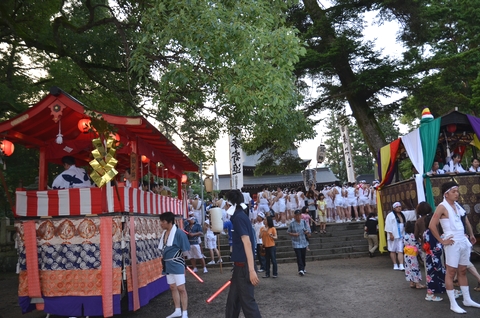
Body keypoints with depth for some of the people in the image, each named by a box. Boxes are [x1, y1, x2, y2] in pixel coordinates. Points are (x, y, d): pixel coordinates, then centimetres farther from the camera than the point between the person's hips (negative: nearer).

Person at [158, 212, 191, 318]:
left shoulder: (179, 233, -16)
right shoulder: (164, 233, 7)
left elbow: (185, 251, -12)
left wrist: (184, 265, -9)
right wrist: (163, 258, 13)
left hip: (177, 264, -8)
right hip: (167, 264, 8)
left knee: (181, 288, 0)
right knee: (173, 288, 16)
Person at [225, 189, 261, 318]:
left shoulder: (239, 217, -16)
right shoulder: (239, 216, 13)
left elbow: (247, 243, -23)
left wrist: (251, 270, -26)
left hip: (243, 266, -10)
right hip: (240, 264, 10)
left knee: (247, 300, -3)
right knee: (233, 299, 18)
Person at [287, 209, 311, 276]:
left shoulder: (304, 222, -1)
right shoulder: (292, 224, -6)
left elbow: (309, 234, 3)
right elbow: (288, 232, 4)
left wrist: (307, 232, -20)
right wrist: (293, 234, -14)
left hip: (303, 242, 3)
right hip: (296, 243, -3)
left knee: (303, 256, 12)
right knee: (299, 256, -11)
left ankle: (303, 268, 31)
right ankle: (301, 270, -12)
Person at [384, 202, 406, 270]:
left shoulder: (402, 215, 16)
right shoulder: (390, 215, -3)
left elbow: (405, 225, 20)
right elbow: (388, 225, -9)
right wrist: (390, 234, -15)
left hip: (401, 236, 5)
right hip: (393, 236, -4)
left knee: (400, 251, -5)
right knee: (393, 250, 3)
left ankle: (401, 265, -10)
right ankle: (395, 265, 11)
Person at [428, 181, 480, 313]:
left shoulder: (458, 205, 10)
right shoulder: (442, 207, -13)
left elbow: (466, 222, 23)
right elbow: (432, 226, -20)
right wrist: (442, 241, -15)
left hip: (464, 242, 7)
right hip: (453, 243, -7)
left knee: (462, 271, 16)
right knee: (451, 272, 0)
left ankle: (467, 300, 27)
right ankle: (453, 304, 6)